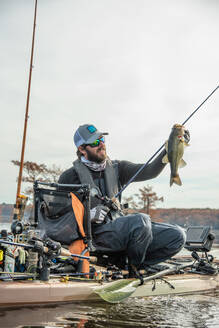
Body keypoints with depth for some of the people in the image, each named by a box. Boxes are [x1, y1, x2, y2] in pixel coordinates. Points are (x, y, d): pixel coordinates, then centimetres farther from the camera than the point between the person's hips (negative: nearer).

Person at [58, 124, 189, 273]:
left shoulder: (116, 168, 14)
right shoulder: (71, 176, 1)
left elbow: (150, 171, 1)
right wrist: (88, 214, -17)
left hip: (121, 225, 6)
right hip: (98, 232, -6)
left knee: (177, 236, -7)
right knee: (140, 220, -34)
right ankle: (133, 267, -4)